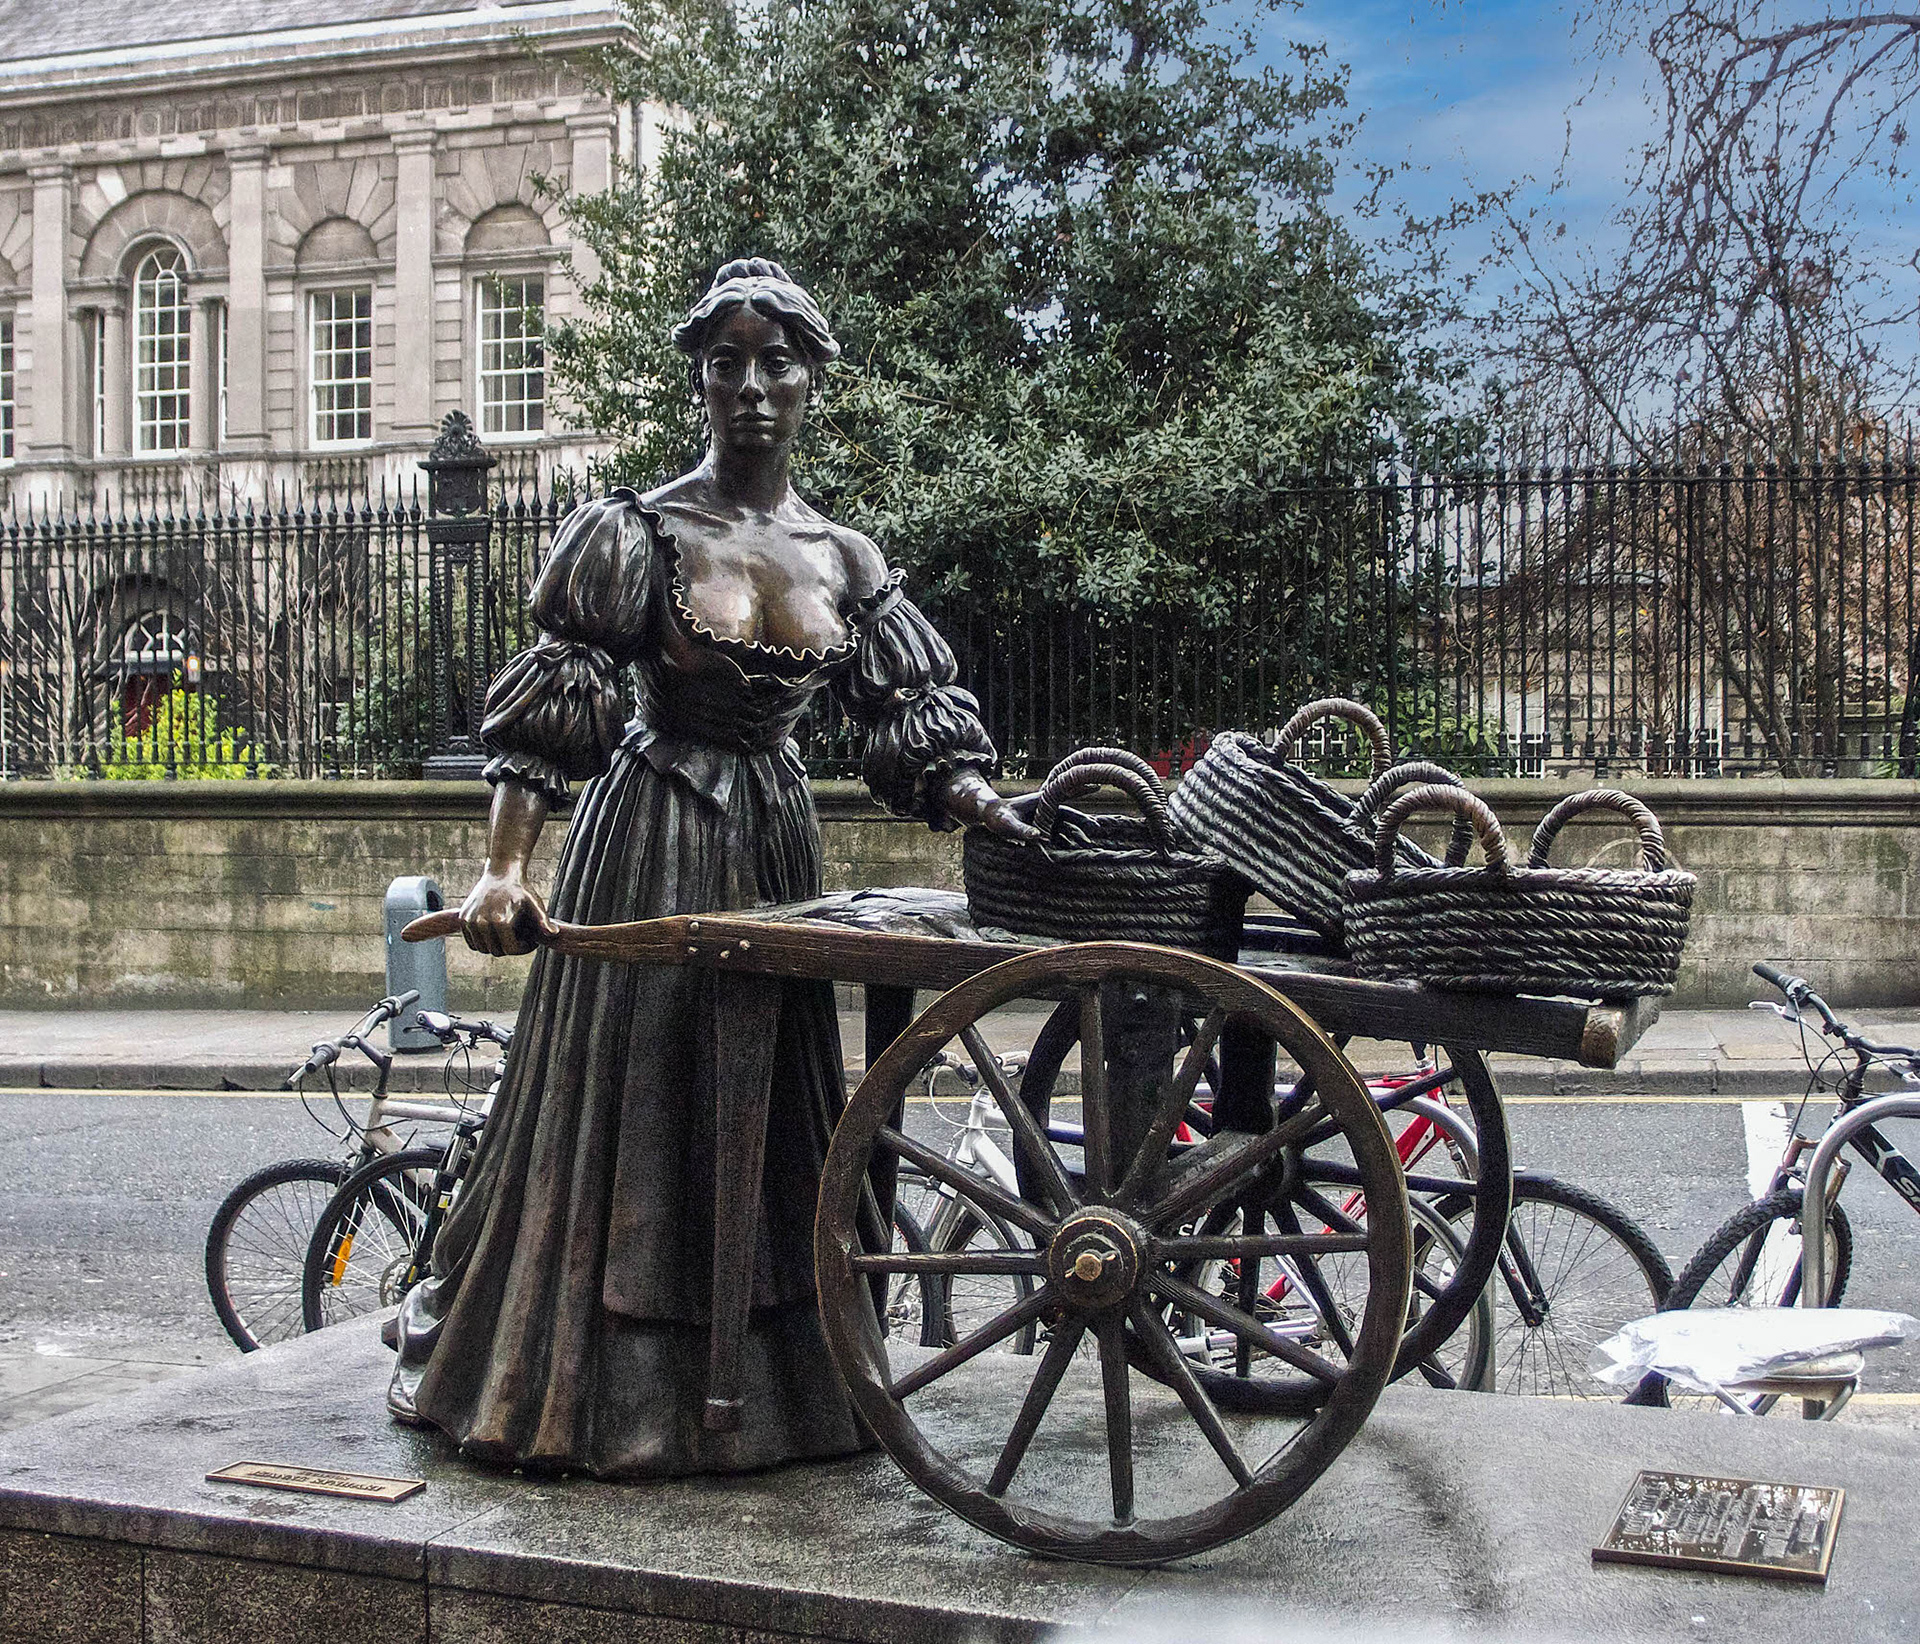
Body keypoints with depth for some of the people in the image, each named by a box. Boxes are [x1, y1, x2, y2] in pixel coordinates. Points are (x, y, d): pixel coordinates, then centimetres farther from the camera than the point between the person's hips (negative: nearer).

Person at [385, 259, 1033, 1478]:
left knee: (764, 1113, 11)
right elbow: (548, 714, -12)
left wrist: (989, 808, -14)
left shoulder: (847, 560, 5)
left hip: (776, 849, 4)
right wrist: (505, 870, -24)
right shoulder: (639, 534, -7)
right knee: (629, 1106, 2)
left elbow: (917, 730, 4)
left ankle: (770, 1387, 25)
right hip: (650, 839, -4)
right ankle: (606, 1388, 19)